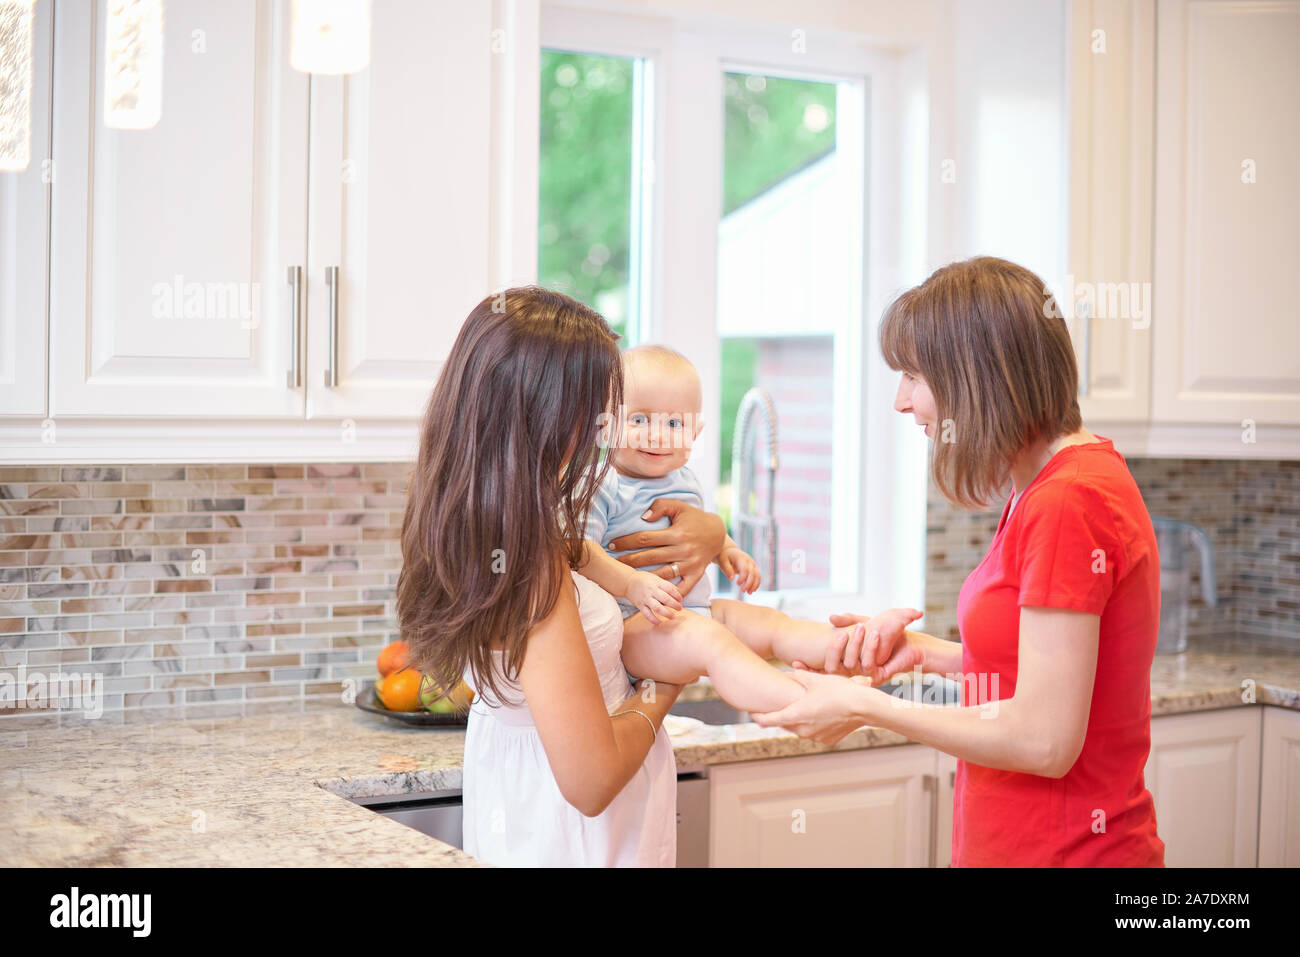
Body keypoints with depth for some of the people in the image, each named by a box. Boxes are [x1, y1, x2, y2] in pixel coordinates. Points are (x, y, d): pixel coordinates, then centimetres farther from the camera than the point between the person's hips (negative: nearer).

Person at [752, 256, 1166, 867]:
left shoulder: (1066, 504, -22)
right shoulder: (1075, 479, 9)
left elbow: (1044, 741, -23)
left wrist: (865, 708, -14)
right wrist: (927, 652, 3)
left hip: (1063, 851, -9)